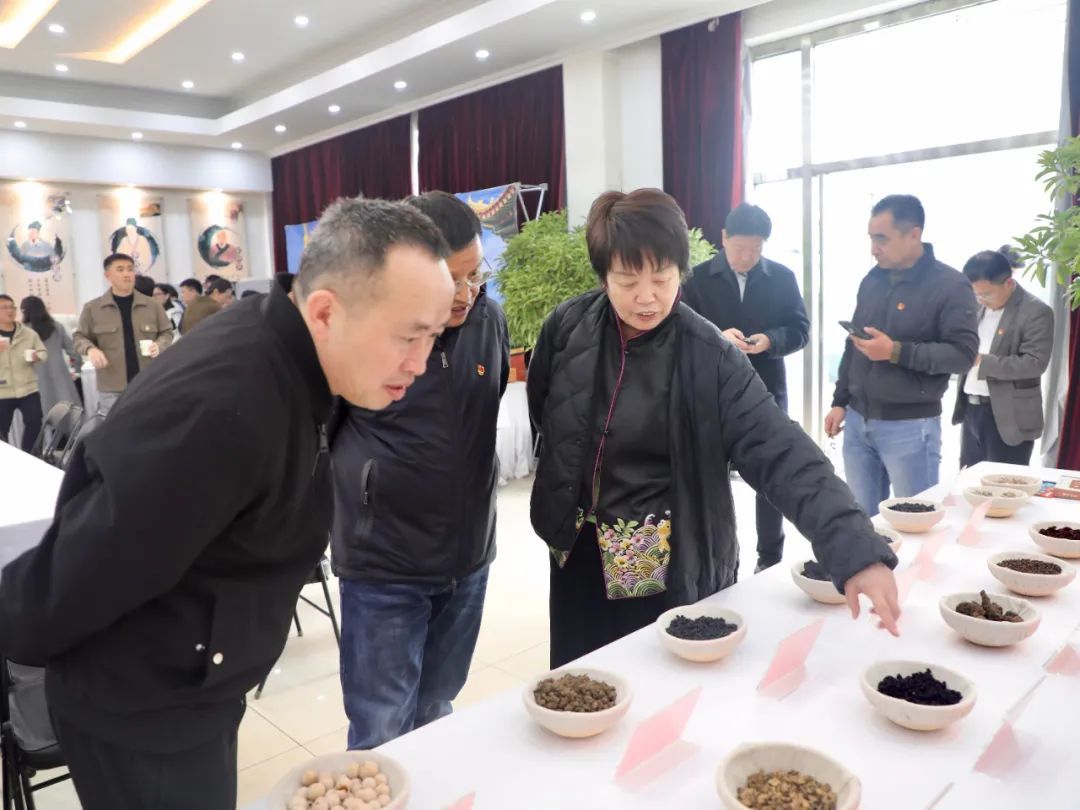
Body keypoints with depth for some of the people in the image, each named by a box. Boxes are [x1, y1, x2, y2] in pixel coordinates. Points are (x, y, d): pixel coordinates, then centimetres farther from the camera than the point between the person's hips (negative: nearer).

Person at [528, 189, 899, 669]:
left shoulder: (711, 359, -17)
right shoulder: (567, 328, -10)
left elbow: (782, 456, -25)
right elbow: (541, 412, 7)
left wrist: (857, 551, -36)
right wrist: (567, 491, 6)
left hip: (676, 572, -2)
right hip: (581, 559, 3)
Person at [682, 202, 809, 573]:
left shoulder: (782, 277, 2)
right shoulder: (698, 278, -2)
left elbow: (800, 329, 2)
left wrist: (770, 340, -18)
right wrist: (718, 337, -23)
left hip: (767, 391, 1)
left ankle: (771, 557, 26)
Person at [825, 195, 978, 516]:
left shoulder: (950, 285, -9)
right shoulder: (872, 280, 10)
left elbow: (964, 353, -15)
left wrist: (896, 352, -22)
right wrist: (840, 402, 13)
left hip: (910, 426, -6)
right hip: (858, 420, 6)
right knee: (861, 517, 12)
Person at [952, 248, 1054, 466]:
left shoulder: (1037, 312, -11)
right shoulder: (978, 307, 10)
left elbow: (1035, 363, -18)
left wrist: (982, 361, -24)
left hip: (1008, 417, -6)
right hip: (971, 409, 7)